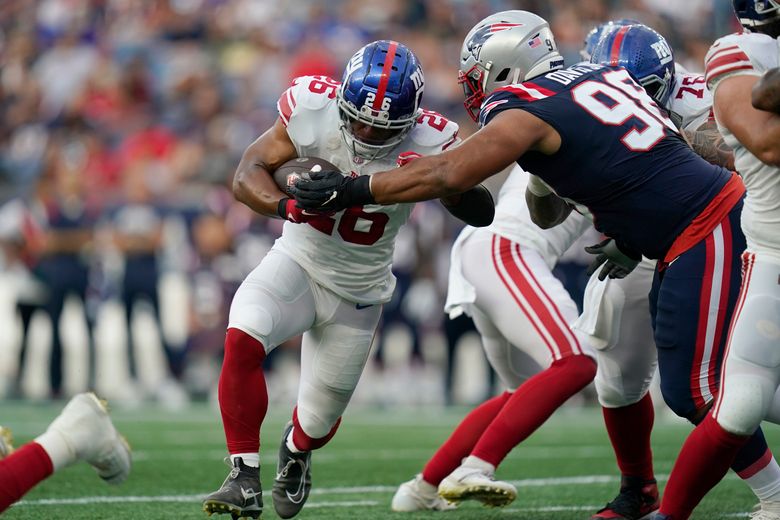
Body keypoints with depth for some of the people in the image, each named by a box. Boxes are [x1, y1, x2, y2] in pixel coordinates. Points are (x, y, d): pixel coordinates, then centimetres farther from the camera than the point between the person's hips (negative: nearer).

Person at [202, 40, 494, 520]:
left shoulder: (426, 144, -22)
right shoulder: (314, 108, -21)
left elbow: (483, 214, -20)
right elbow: (248, 172, -19)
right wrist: (285, 204, -41)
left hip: (358, 293, 1)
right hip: (298, 264, 0)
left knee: (320, 418, 10)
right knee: (243, 340, -30)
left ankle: (296, 453, 50)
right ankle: (246, 481, -21)